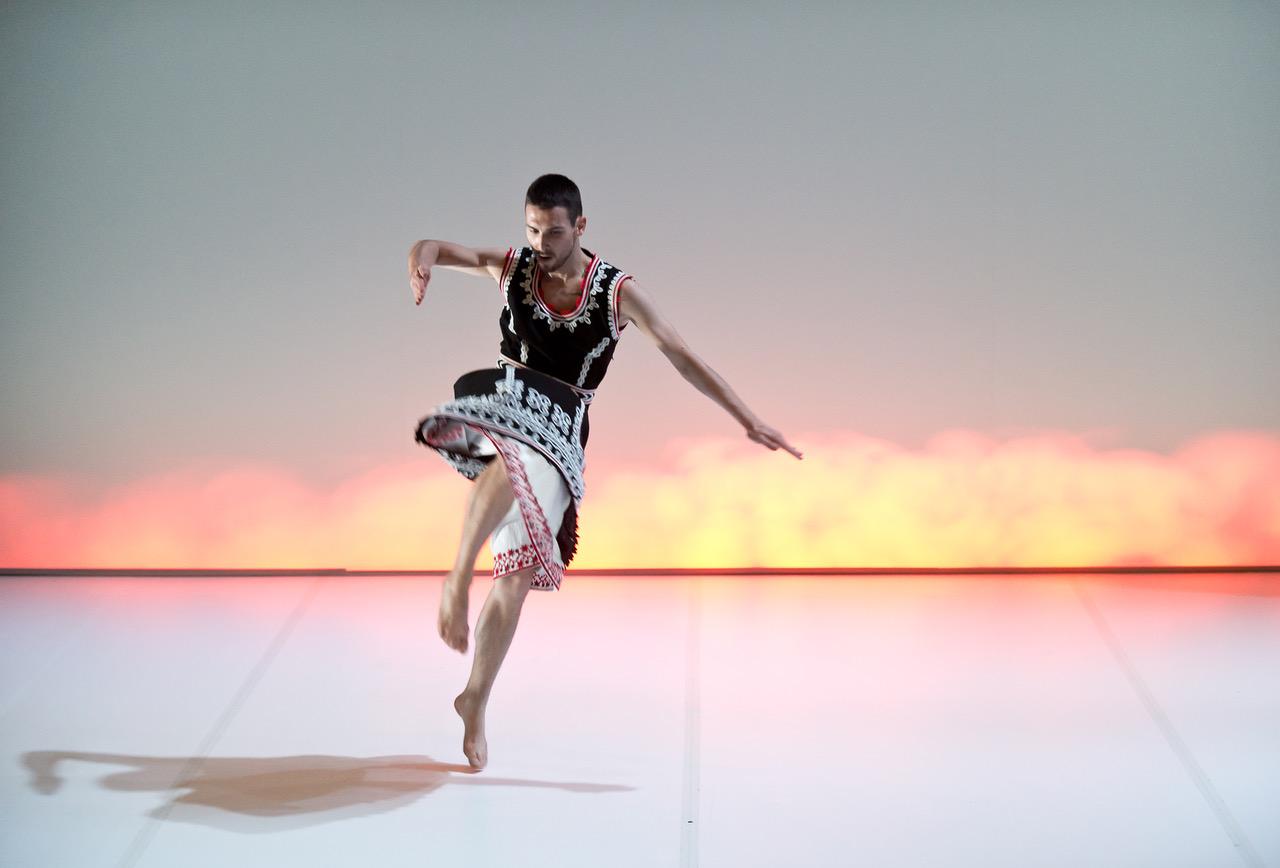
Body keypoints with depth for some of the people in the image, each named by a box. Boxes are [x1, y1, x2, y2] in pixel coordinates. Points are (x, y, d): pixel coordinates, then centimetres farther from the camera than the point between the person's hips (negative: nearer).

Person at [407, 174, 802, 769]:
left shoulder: (617, 291, -4)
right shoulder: (511, 268, 1)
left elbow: (681, 356, -7)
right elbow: (432, 248, 4)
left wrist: (747, 420, -12)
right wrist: (422, 261, -23)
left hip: (559, 436, 0)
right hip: (505, 408, 0)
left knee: (518, 575, -1)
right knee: (512, 457, -41)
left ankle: (475, 701, 14)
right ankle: (457, 580, -33)